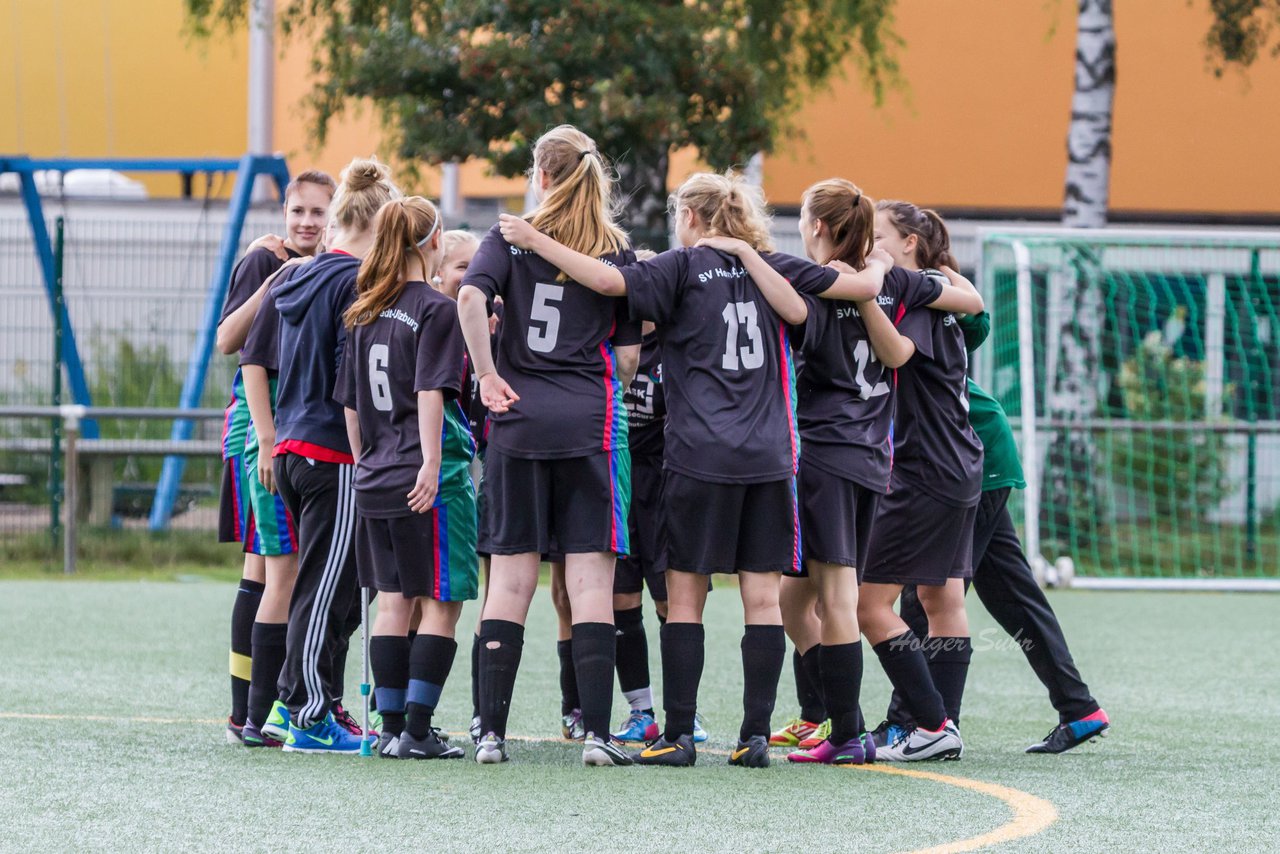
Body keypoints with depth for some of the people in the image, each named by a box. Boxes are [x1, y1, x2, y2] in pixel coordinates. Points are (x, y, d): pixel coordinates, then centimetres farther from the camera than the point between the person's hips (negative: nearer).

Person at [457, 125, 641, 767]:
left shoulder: (510, 238, 5)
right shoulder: (618, 252, 5)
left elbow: (471, 296, -13)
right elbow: (628, 355, 3)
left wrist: (487, 375, -6)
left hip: (518, 420, 1)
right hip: (588, 424, -1)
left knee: (511, 577, 5)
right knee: (590, 578, -1)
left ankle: (491, 732, 3)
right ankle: (596, 733, -7)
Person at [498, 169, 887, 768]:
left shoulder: (685, 266, -1)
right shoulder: (772, 268, 11)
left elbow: (610, 281, -16)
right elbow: (862, 286, 14)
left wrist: (535, 242, -11)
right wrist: (880, 266, 37)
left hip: (700, 454, -4)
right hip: (768, 457, 4)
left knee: (685, 594, 2)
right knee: (762, 596, 4)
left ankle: (678, 734, -1)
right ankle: (756, 735, 1)